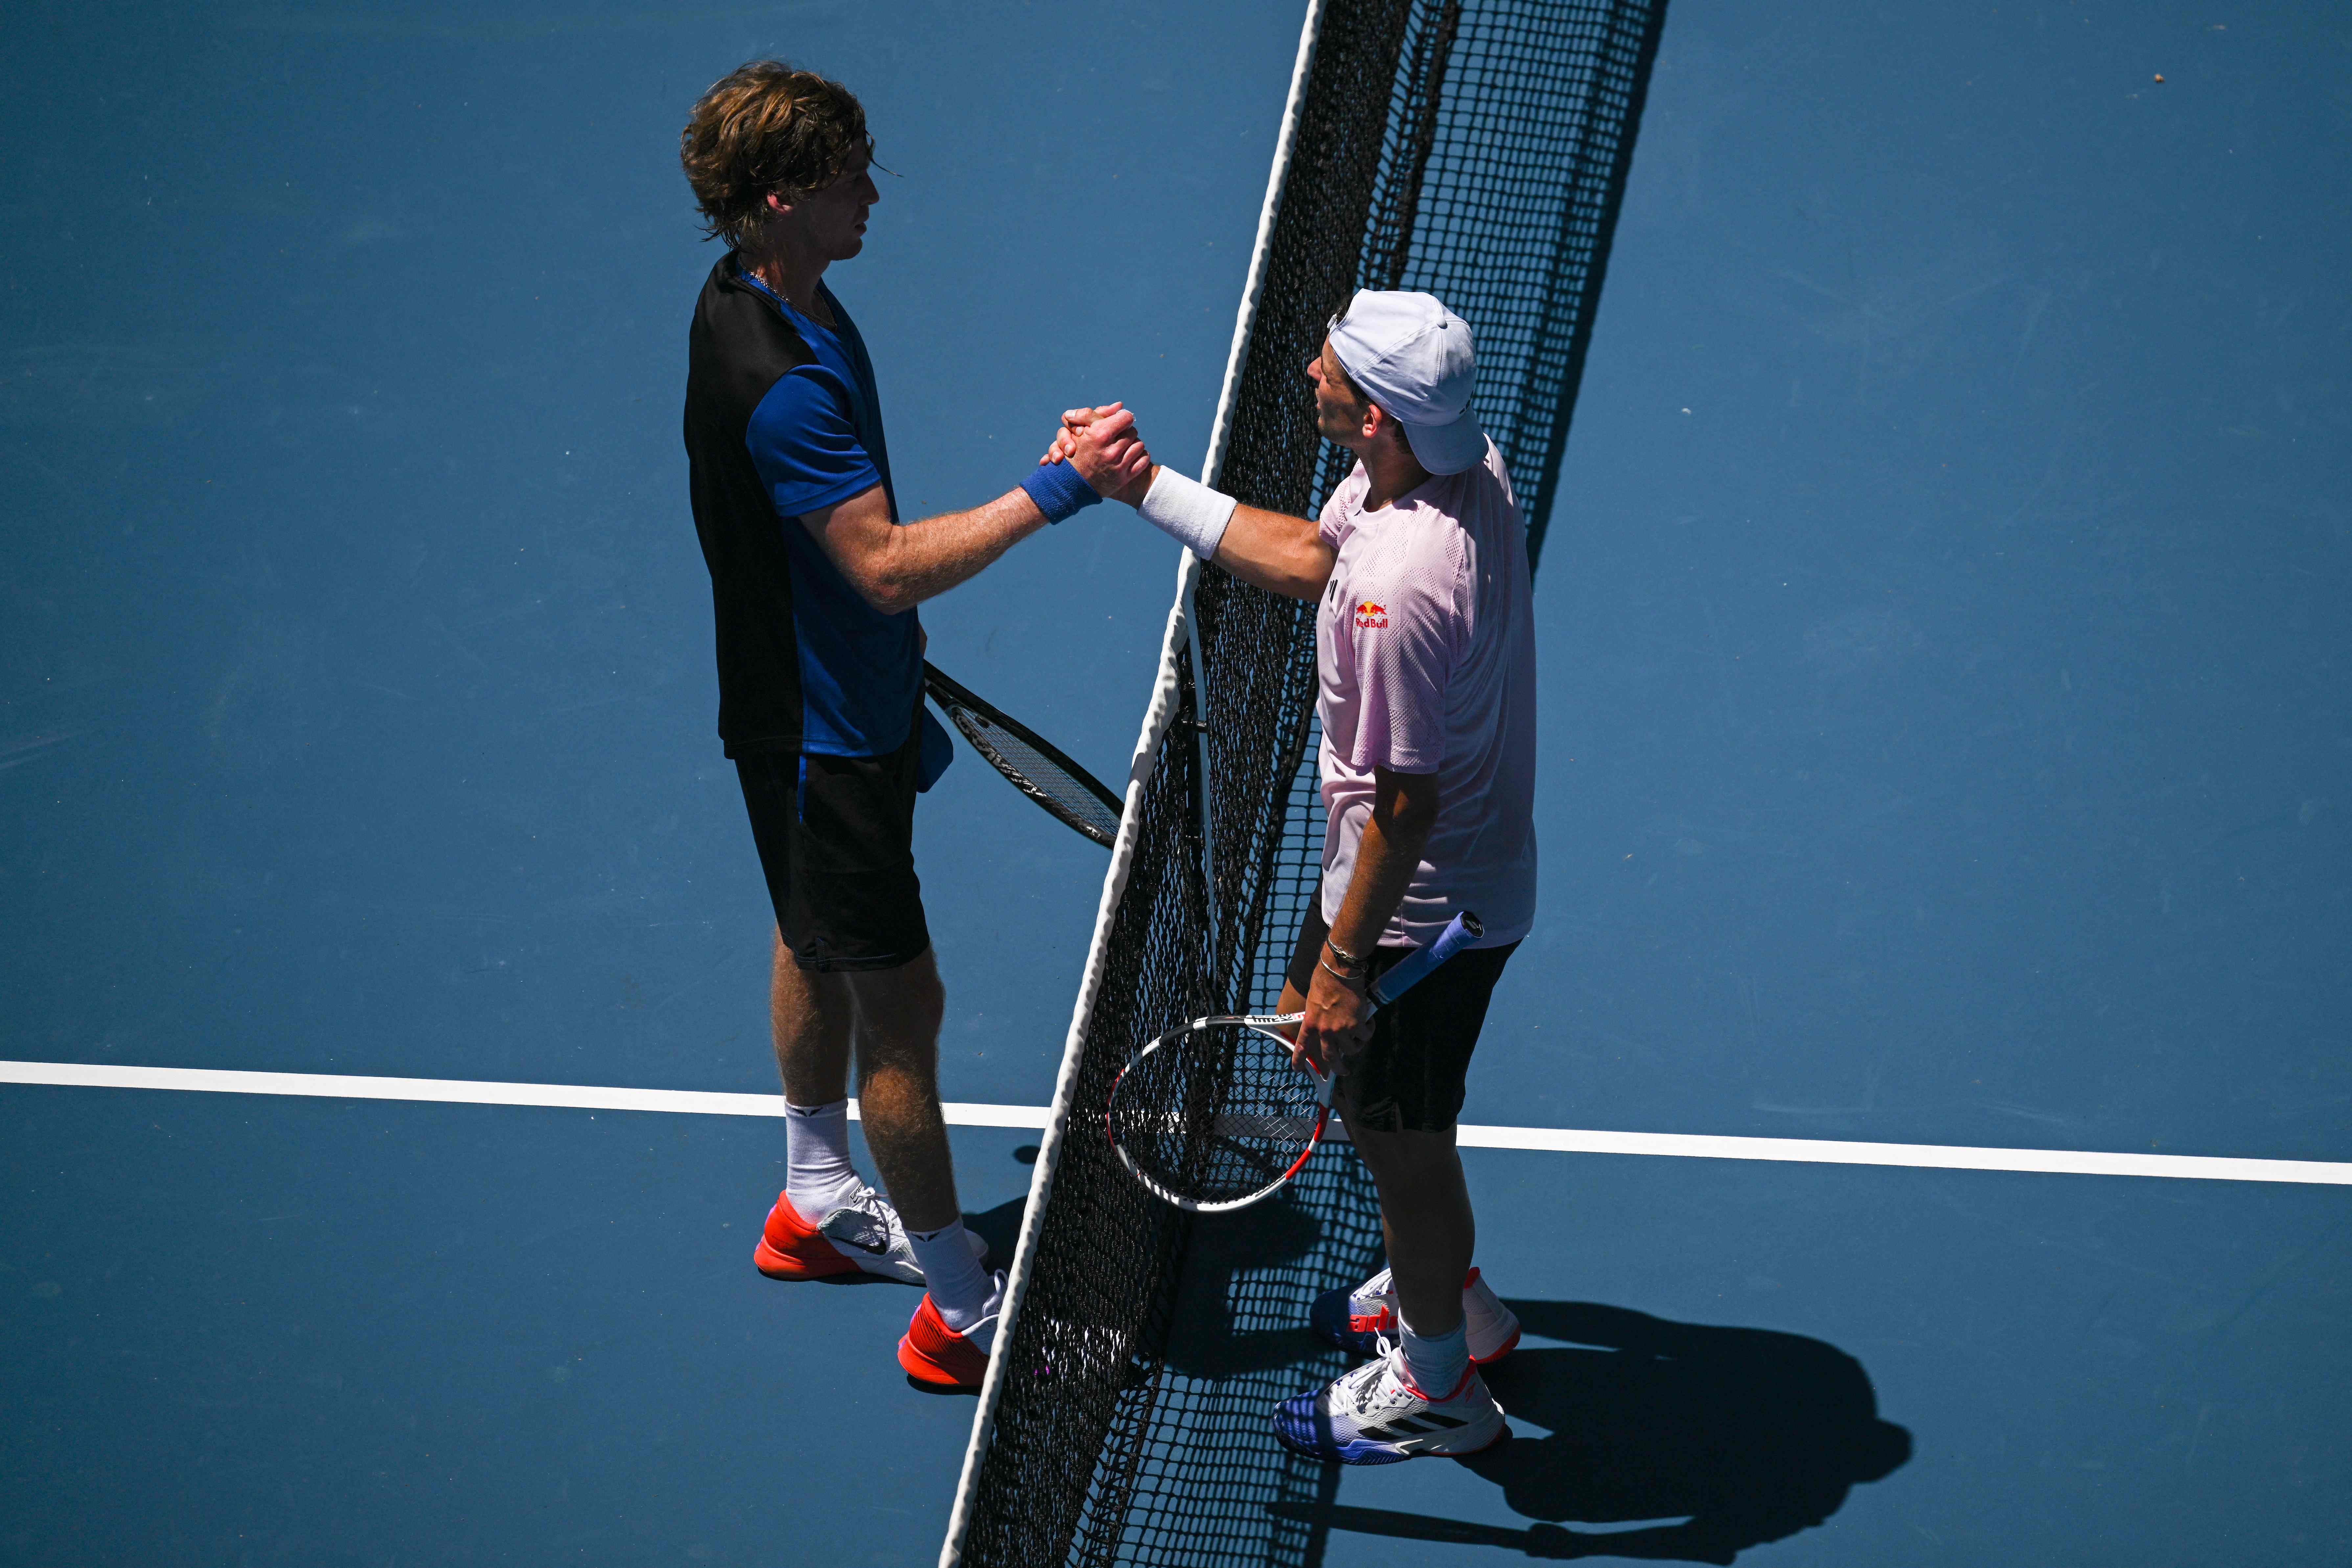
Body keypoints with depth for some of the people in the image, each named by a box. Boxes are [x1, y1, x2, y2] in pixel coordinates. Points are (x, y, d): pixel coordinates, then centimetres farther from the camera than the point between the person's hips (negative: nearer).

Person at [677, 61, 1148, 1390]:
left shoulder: (777, 299, 1)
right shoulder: (775, 379, -32)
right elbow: (887, 565, -34)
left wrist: (901, 680, 21)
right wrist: (1057, 489, -37)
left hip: (849, 701, 11)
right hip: (819, 736, -11)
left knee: (821, 954, 25)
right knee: (900, 1006, -2)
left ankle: (819, 1203, 45)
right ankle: (961, 1313, 9)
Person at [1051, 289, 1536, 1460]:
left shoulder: (1402, 586, -37)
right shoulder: (1462, 463, -8)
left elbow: (1408, 802, -29)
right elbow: (1306, 555, 10)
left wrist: (1345, 965, -19)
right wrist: (1144, 484, 8)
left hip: (1422, 910, -10)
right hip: (1473, 877, 10)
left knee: (1397, 1138, 12)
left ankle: (1435, 1387, 37)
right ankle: (1450, 1297, 50)